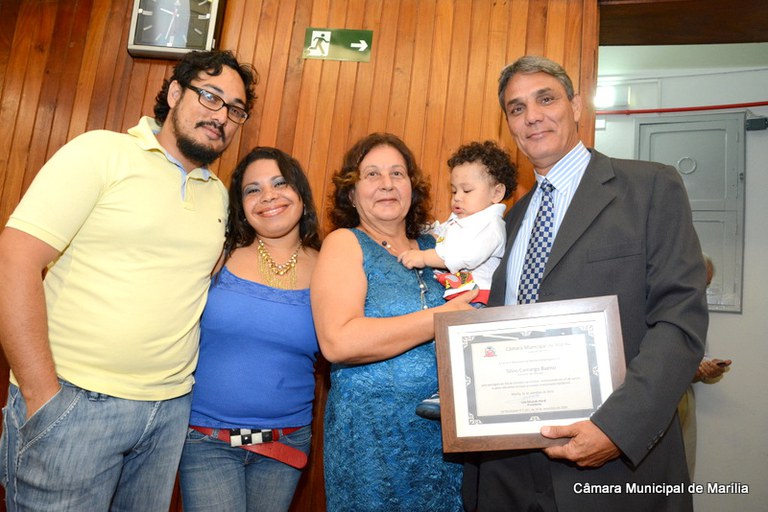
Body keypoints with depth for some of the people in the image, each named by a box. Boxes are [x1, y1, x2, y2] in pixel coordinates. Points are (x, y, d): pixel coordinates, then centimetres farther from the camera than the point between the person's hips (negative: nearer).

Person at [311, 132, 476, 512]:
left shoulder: (435, 247, 9)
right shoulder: (345, 243, -5)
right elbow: (338, 342, -21)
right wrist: (439, 319, -19)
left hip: (449, 435, 5)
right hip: (373, 438, -5)